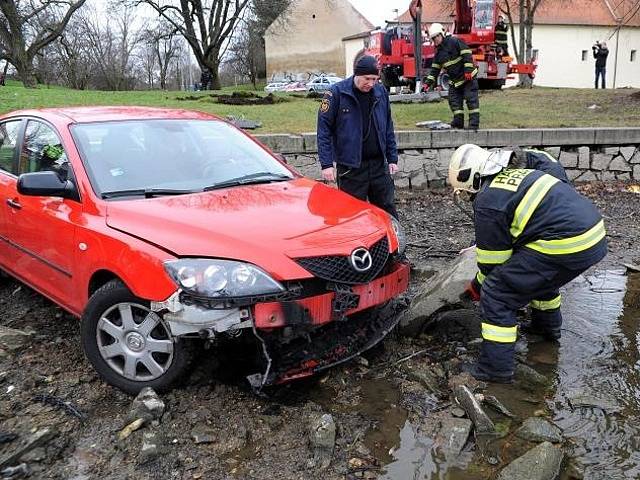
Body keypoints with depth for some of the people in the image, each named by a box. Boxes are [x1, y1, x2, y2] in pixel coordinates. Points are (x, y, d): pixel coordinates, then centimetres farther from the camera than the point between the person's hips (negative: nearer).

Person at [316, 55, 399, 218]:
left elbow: (388, 127, 14)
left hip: (379, 163, 4)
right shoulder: (337, 93, -7)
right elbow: (324, 129, -8)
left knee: (387, 210, 10)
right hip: (350, 167, -4)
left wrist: (392, 158, 10)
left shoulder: (381, 92, 6)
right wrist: (326, 164, -14)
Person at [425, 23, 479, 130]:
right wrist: (429, 82, 7)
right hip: (454, 81, 8)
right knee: (454, 101, 6)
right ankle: (458, 122, 14)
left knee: (471, 99, -8)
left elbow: (466, 53, -17)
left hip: (468, 77, -8)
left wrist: (468, 69, -24)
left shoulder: (454, 41, -10)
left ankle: (474, 124, -8)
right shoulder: (439, 53, 13)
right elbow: (435, 68, 16)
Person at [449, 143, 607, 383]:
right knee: (540, 275, 36)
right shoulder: (513, 174, 19)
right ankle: (548, 326, 57)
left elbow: (492, 261, -1)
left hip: (566, 246, -10)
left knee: (497, 294, -3)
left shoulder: (487, 202, -8)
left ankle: (496, 367, 3)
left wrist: (477, 286, 16)